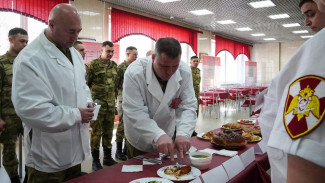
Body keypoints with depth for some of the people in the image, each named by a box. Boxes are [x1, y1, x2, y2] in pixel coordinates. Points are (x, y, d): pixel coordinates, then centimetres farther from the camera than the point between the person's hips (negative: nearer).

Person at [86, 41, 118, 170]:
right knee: (96, 132, 3)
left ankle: (108, 157, 26)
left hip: (110, 105, 5)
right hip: (97, 104, -5)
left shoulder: (114, 65, 11)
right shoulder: (93, 64, -6)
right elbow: (86, 83, -5)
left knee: (108, 131, 13)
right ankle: (95, 160, 15)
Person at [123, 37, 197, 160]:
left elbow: (188, 106, -18)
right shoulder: (135, 73, -29)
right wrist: (158, 135, -45)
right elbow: (135, 113, -32)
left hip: (166, 137, 4)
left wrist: (183, 134, -35)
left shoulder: (185, 72, -18)